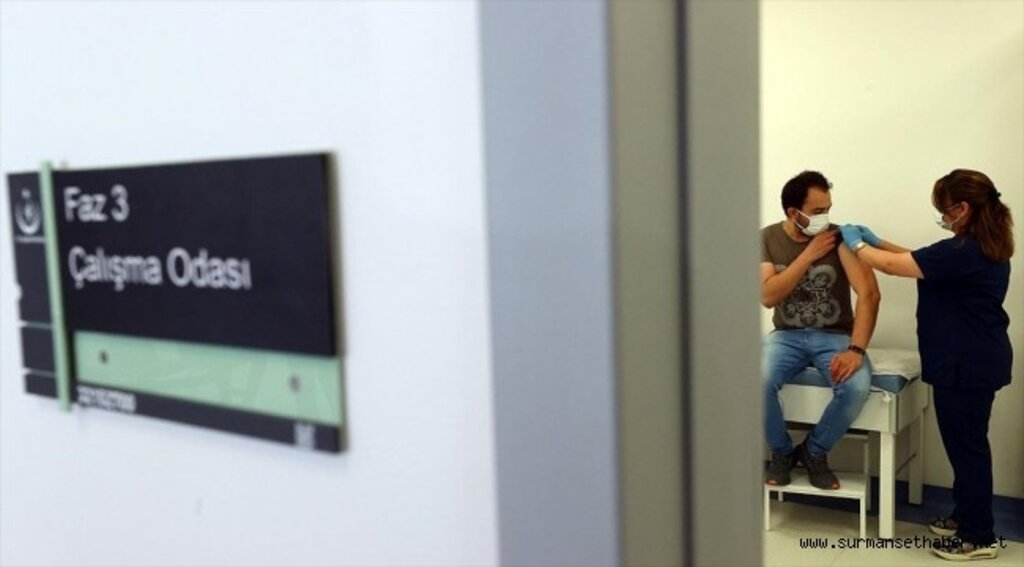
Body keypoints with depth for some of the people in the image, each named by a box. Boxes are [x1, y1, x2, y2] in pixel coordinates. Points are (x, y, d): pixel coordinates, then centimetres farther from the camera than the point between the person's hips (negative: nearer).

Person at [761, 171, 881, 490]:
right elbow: (767, 297, -14)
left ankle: (814, 452, -2)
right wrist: (809, 255, -20)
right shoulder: (768, 238, -3)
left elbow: (869, 293, -18)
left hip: (835, 335, 0)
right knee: (758, 382, -31)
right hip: (787, 335, 1)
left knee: (857, 386, -32)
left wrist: (856, 349, -29)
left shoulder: (840, 237, -9)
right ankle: (782, 452, 0)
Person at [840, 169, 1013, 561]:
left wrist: (856, 244, -4)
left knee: (966, 446, 1)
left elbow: (894, 267, -20)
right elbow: (920, 261, 18)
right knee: (967, 444, 20)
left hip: (966, 365, -10)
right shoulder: (983, 245, 8)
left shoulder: (963, 251, -24)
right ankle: (968, 517, 33)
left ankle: (980, 538, 12)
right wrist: (877, 242, 15)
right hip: (977, 360, 10)